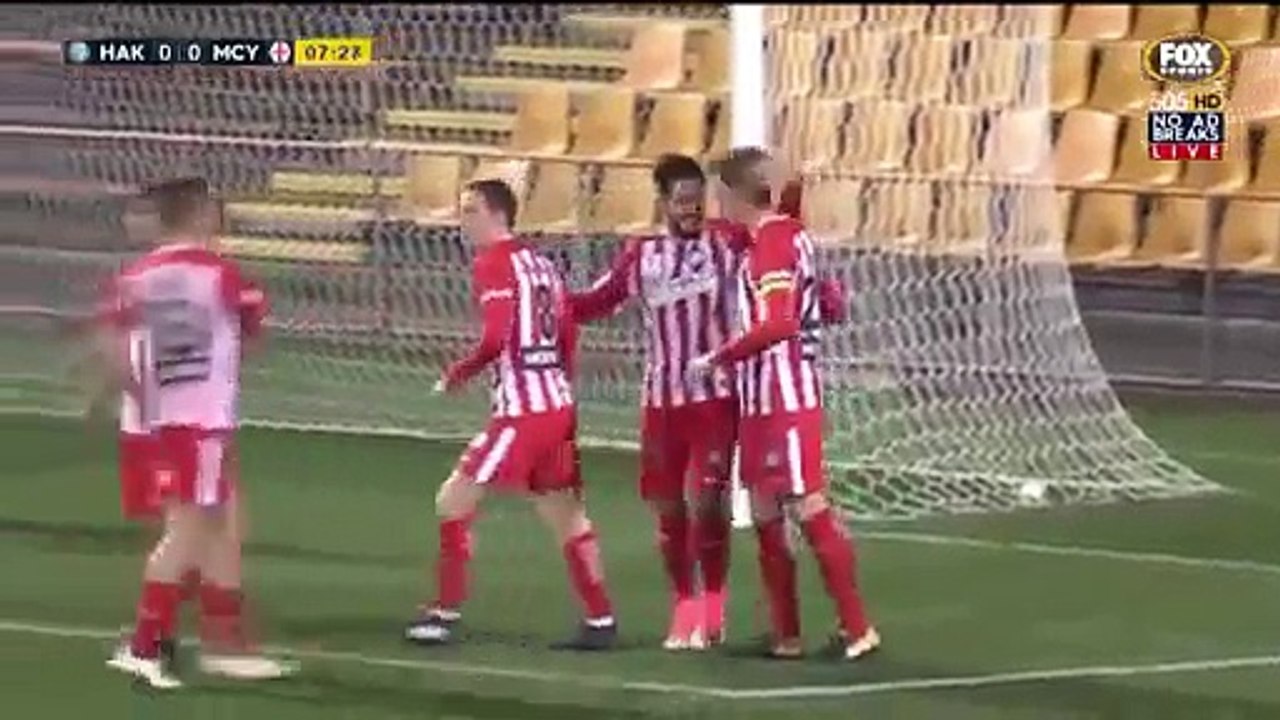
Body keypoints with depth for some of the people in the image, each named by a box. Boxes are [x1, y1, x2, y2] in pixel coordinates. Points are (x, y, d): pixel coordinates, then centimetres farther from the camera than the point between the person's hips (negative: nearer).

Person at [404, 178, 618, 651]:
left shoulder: (494, 263, -9)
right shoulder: (540, 264, 15)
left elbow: (496, 337, -19)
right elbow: (567, 337, 17)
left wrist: (459, 374, -6)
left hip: (521, 411, -8)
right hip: (558, 405, 8)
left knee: (454, 501, -2)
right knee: (565, 515, 16)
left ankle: (446, 612, -2)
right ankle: (600, 620, 16)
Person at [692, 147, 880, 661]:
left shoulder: (773, 245, -16)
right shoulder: (786, 235, 12)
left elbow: (778, 325, -27)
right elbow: (828, 306, 19)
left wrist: (718, 359, -19)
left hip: (787, 401, -10)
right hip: (762, 401, 10)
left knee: (810, 510, -8)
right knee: (765, 516, 11)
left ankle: (857, 629, -5)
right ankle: (786, 634, 14)